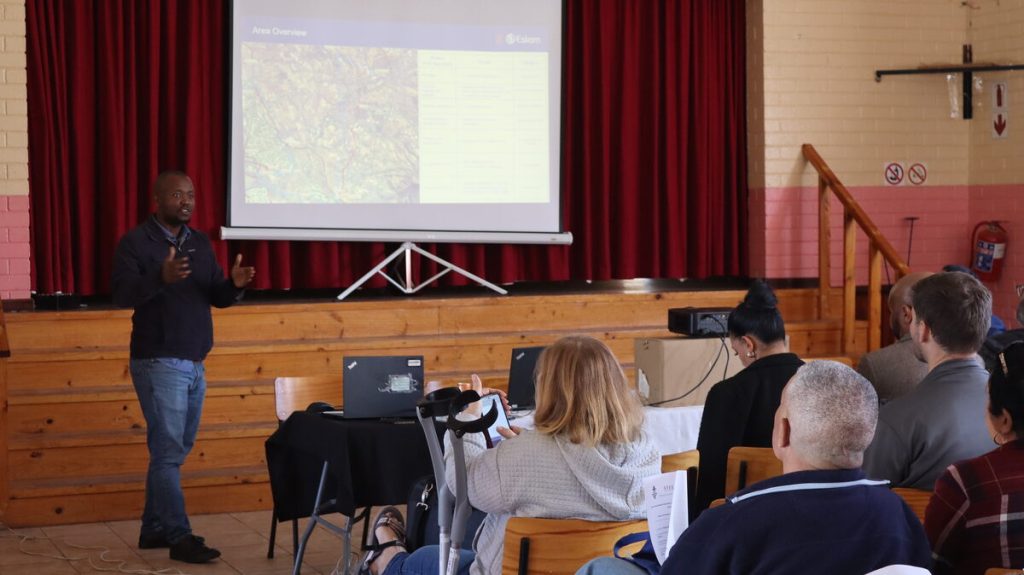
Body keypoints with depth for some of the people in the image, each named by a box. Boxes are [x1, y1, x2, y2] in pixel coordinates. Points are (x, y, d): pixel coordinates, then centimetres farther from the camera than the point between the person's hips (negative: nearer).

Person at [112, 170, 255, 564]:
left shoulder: (200, 243, 12)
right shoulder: (135, 242, -7)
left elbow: (216, 298, 10)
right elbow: (122, 294, -19)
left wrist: (234, 284, -14)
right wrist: (161, 278, -36)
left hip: (194, 364, 7)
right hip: (158, 363, -7)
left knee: (174, 450, 12)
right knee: (168, 451, -8)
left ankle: (154, 530, 21)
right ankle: (179, 538, -6)